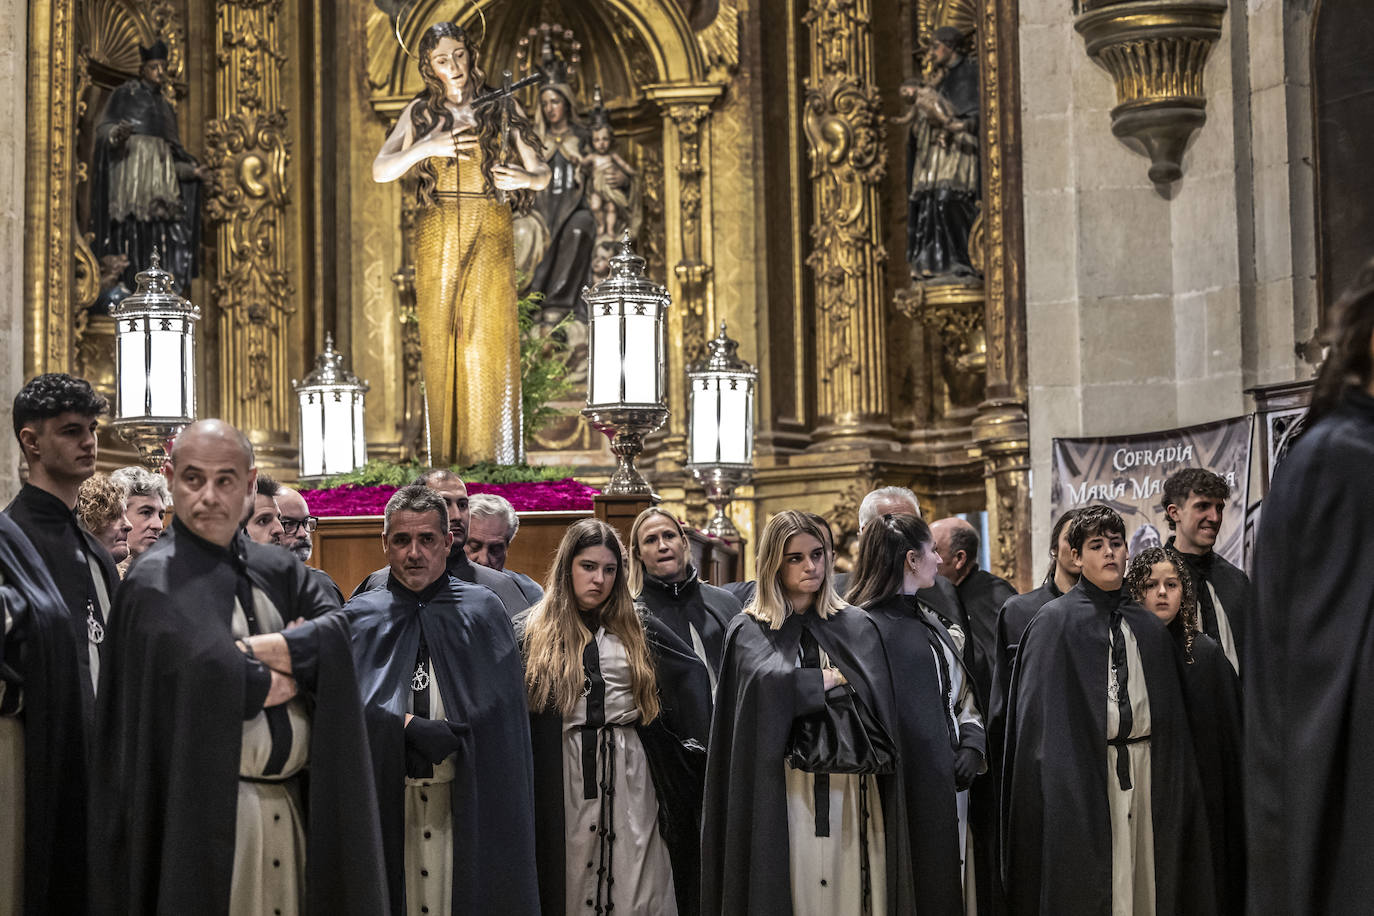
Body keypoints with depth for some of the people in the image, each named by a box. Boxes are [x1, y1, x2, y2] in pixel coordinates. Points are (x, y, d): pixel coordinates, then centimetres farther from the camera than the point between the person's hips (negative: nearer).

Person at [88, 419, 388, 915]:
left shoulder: (277, 570, 13)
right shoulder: (157, 581, -8)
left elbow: (337, 629, -3)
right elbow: (213, 674, -21)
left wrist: (259, 650, -16)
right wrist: (285, 671, -5)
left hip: (291, 808, 6)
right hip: (211, 813, -6)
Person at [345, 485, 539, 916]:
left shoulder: (483, 610, 7)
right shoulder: (361, 617, 9)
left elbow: (502, 703, 0)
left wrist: (451, 735, -12)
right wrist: (411, 728, -15)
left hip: (468, 797, 0)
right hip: (387, 797, 1)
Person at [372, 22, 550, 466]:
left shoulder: (502, 108, 6)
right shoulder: (421, 111, 9)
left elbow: (542, 174, 5)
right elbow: (380, 171, 0)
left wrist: (525, 178, -18)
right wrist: (427, 146, -15)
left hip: (489, 234, -1)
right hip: (436, 237, 1)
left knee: (488, 341, -7)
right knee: (439, 341, -1)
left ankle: (488, 457, -4)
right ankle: (446, 456, 2)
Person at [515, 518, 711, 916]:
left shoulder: (637, 630, 11)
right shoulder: (532, 631, 6)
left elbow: (694, 672, 19)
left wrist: (695, 742, 10)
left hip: (630, 774, 2)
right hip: (564, 776, -1)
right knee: (570, 880, 1)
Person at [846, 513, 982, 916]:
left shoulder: (930, 622, 17)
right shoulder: (870, 626, -10)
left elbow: (963, 694, 19)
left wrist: (973, 746, 1)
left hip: (951, 788, 8)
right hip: (910, 791, -8)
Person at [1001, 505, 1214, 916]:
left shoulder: (1148, 627, 14)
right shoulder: (1056, 621, 0)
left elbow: (1171, 712, 14)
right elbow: (1037, 712, -5)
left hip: (1145, 768, 4)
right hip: (1082, 764, -4)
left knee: (1143, 872, 4)